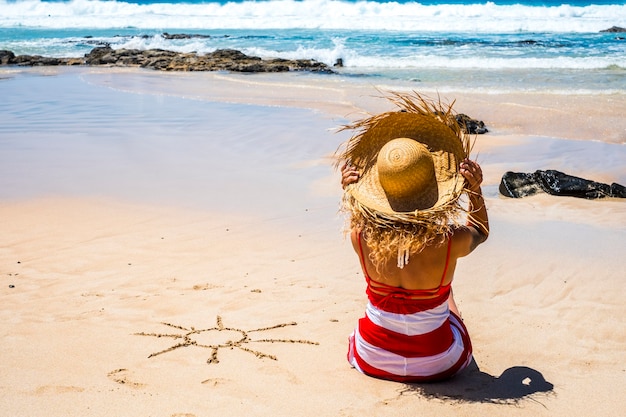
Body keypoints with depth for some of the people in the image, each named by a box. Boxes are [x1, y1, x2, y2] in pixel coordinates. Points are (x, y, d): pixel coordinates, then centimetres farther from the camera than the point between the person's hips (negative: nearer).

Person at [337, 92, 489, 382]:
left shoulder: (361, 237, -23)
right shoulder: (451, 243, -26)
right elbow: (481, 231, 1)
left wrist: (349, 193, -2)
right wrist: (475, 190, -9)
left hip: (373, 359, 1)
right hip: (437, 364, 0)